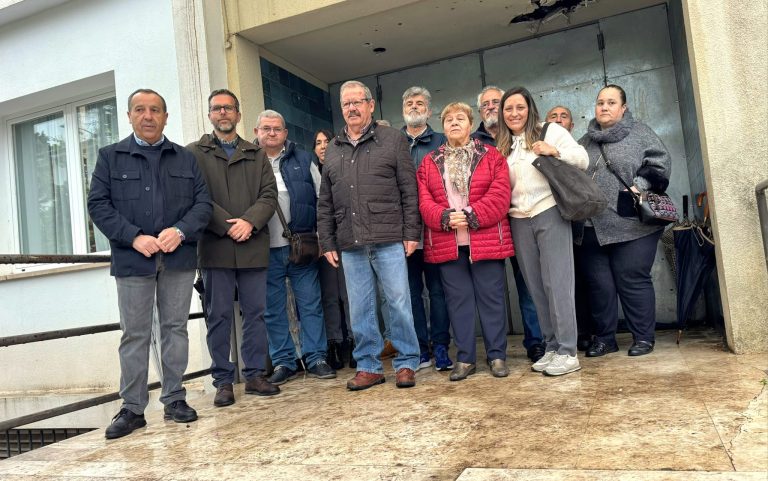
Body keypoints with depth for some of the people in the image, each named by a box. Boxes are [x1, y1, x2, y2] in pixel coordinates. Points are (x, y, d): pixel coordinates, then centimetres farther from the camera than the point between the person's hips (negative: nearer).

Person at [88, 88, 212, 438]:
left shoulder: (186, 159, 12)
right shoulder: (110, 157, 8)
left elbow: (203, 202, 6)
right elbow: (98, 204, 0)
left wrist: (181, 231, -12)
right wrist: (134, 237, -13)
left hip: (179, 259, 2)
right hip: (132, 260, -1)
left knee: (175, 328, 7)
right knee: (134, 334, 3)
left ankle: (175, 400, 18)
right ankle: (132, 408, 13)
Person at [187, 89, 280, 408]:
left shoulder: (256, 155, 16)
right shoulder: (195, 153, 7)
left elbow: (269, 195, 6)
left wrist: (249, 221, -11)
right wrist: (227, 226, -13)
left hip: (253, 246, 3)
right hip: (215, 247, -2)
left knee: (255, 312, 6)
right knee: (219, 316, 3)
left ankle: (255, 375, 17)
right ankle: (223, 381, 13)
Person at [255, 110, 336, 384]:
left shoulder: (302, 160, 9)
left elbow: (321, 199, 8)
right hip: (266, 250, 0)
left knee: (310, 303, 4)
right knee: (273, 309, 7)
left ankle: (316, 358, 14)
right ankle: (283, 362, 18)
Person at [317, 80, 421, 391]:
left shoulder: (392, 140, 5)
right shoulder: (333, 149, 16)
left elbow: (409, 191, 0)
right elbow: (325, 203, 15)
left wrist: (412, 232, -6)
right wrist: (327, 242, 9)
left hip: (388, 240, -3)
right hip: (350, 245, 4)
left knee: (399, 303, 1)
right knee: (359, 309, 7)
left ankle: (406, 363, 15)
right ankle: (368, 366, 19)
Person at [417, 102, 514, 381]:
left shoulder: (491, 156, 6)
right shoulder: (429, 162, 12)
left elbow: (499, 195, -6)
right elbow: (424, 202, 2)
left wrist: (471, 216, -17)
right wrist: (445, 217, -16)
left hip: (486, 240, -2)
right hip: (447, 243, 2)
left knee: (491, 297, 4)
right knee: (458, 300, 7)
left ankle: (497, 356, 15)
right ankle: (464, 359, 16)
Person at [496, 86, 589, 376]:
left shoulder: (550, 131, 4)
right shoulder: (501, 146, 16)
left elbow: (582, 159, -2)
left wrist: (555, 151, -16)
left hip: (549, 213, -5)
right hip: (519, 220, 5)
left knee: (556, 282, -7)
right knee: (536, 287, 7)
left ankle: (567, 353, -2)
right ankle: (552, 348, 16)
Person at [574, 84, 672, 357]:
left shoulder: (639, 133, 8)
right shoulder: (584, 142, 20)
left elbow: (660, 164, -2)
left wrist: (639, 186, -13)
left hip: (631, 225, -4)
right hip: (591, 229, 4)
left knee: (633, 281, 0)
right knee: (599, 285, 7)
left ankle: (643, 337, 14)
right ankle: (604, 339, 19)